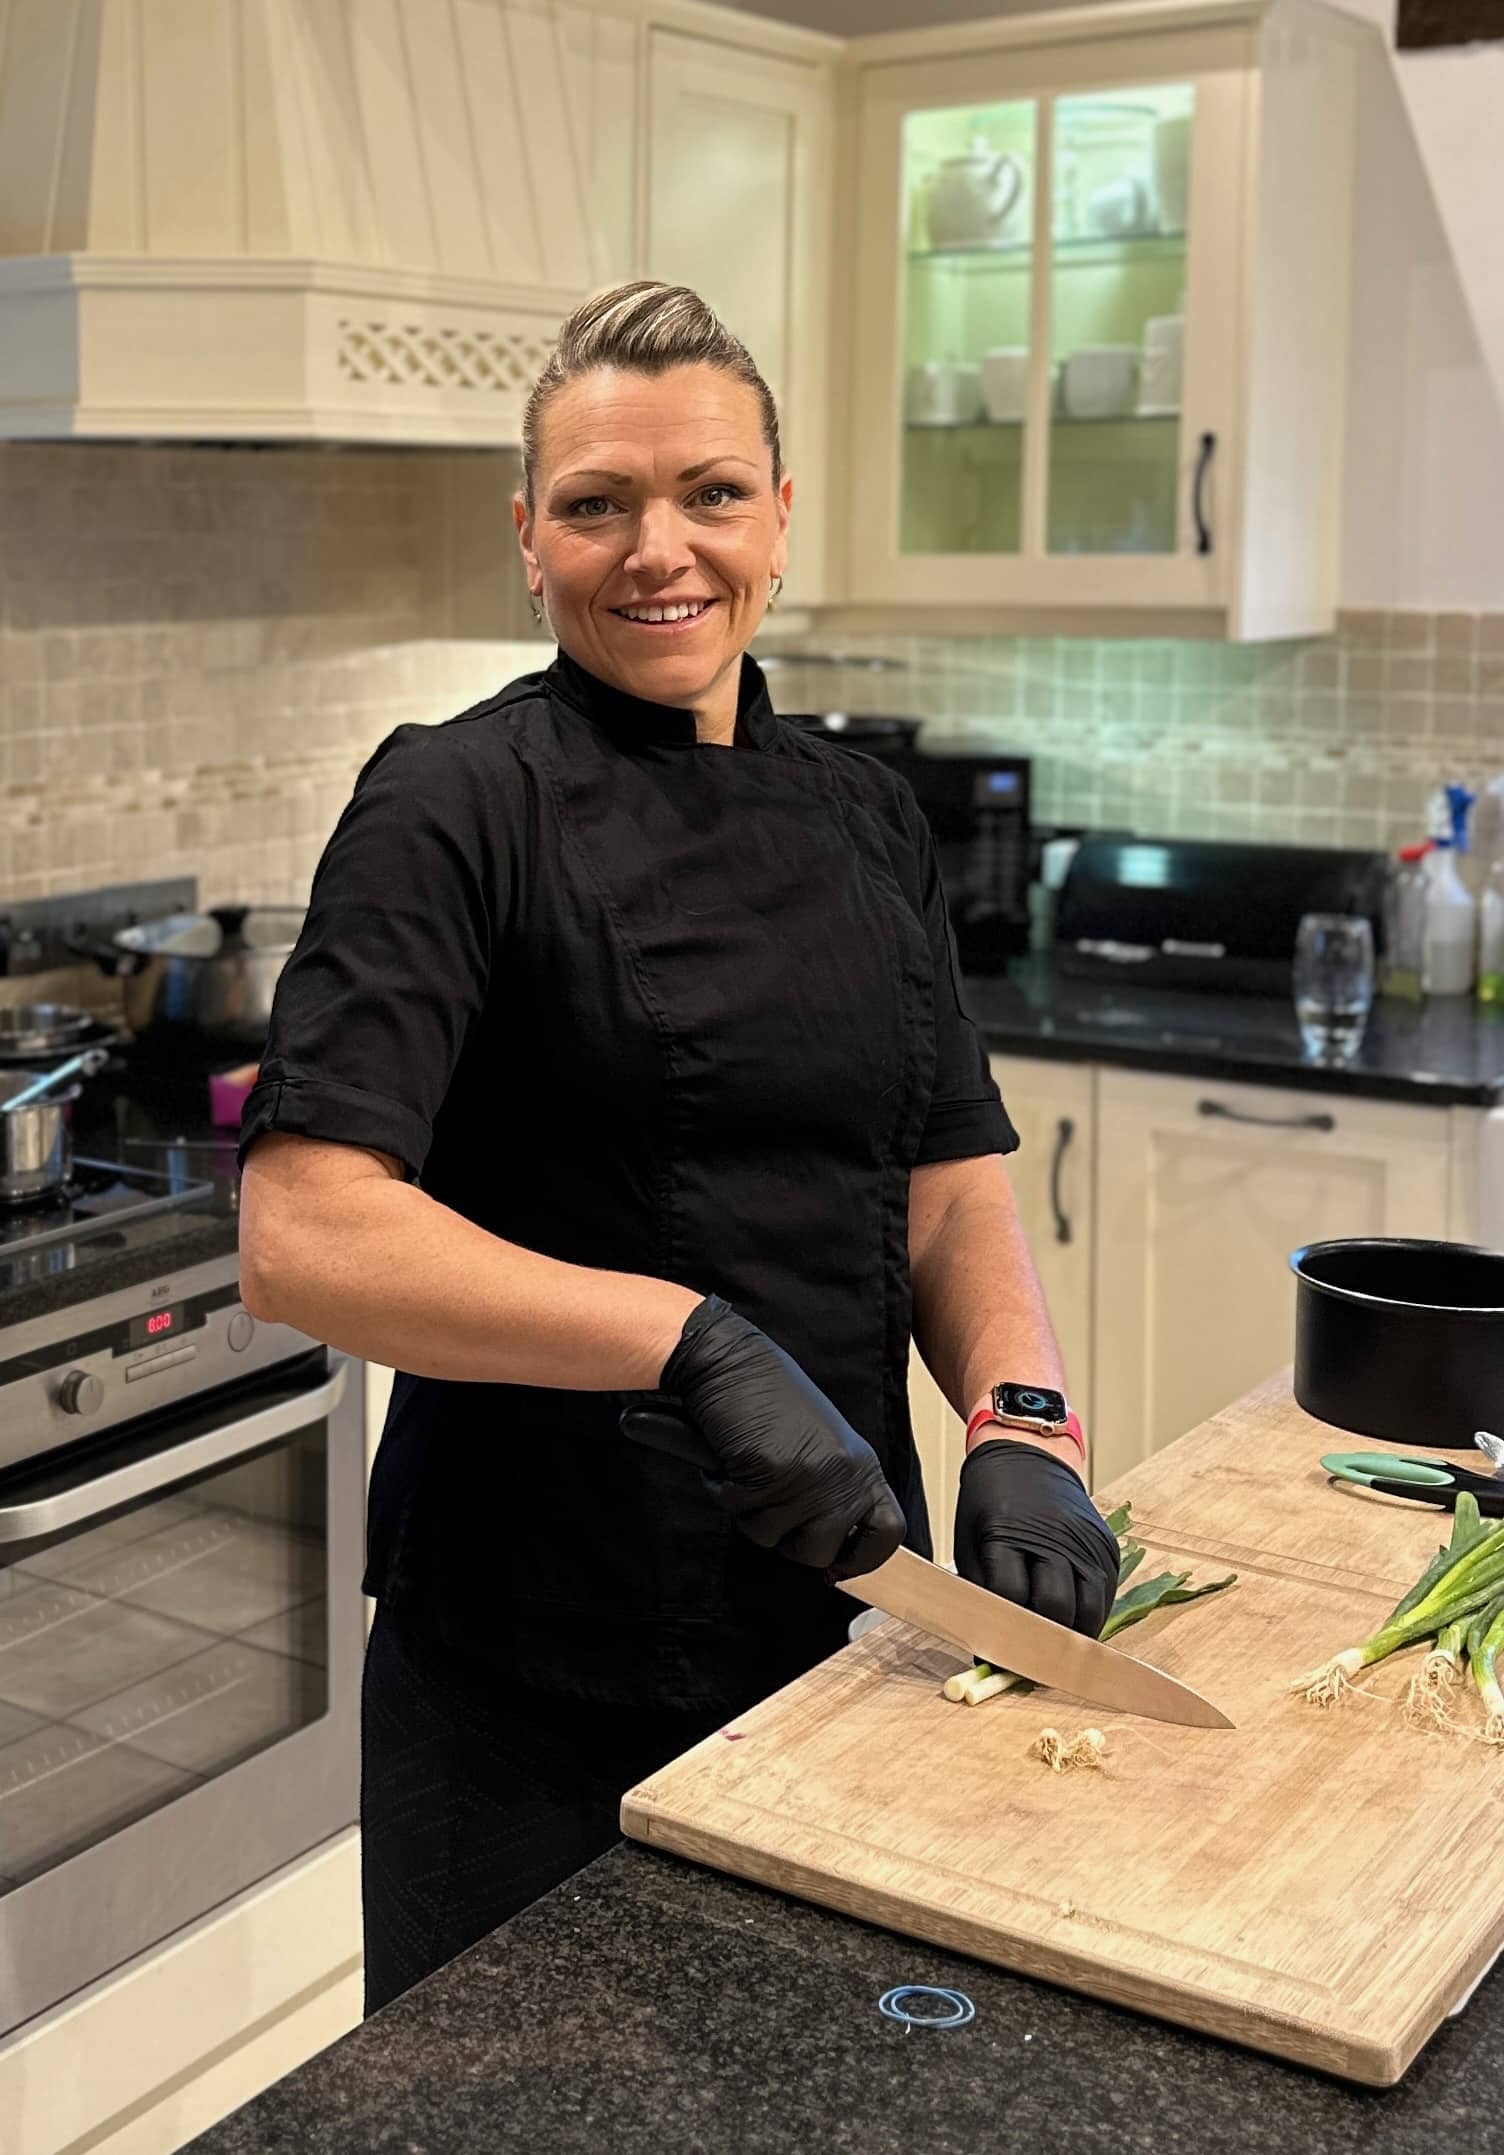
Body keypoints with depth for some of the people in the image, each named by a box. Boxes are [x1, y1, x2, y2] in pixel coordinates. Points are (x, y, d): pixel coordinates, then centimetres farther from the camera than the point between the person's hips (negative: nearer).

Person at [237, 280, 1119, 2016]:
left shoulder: (864, 819, 6)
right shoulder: (460, 806, -12)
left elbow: (956, 1193, 7)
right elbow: (301, 1238, -21)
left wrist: (1022, 1429, -11)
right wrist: (696, 1339, -29)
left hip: (837, 1618, 6)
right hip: (535, 1674, -5)